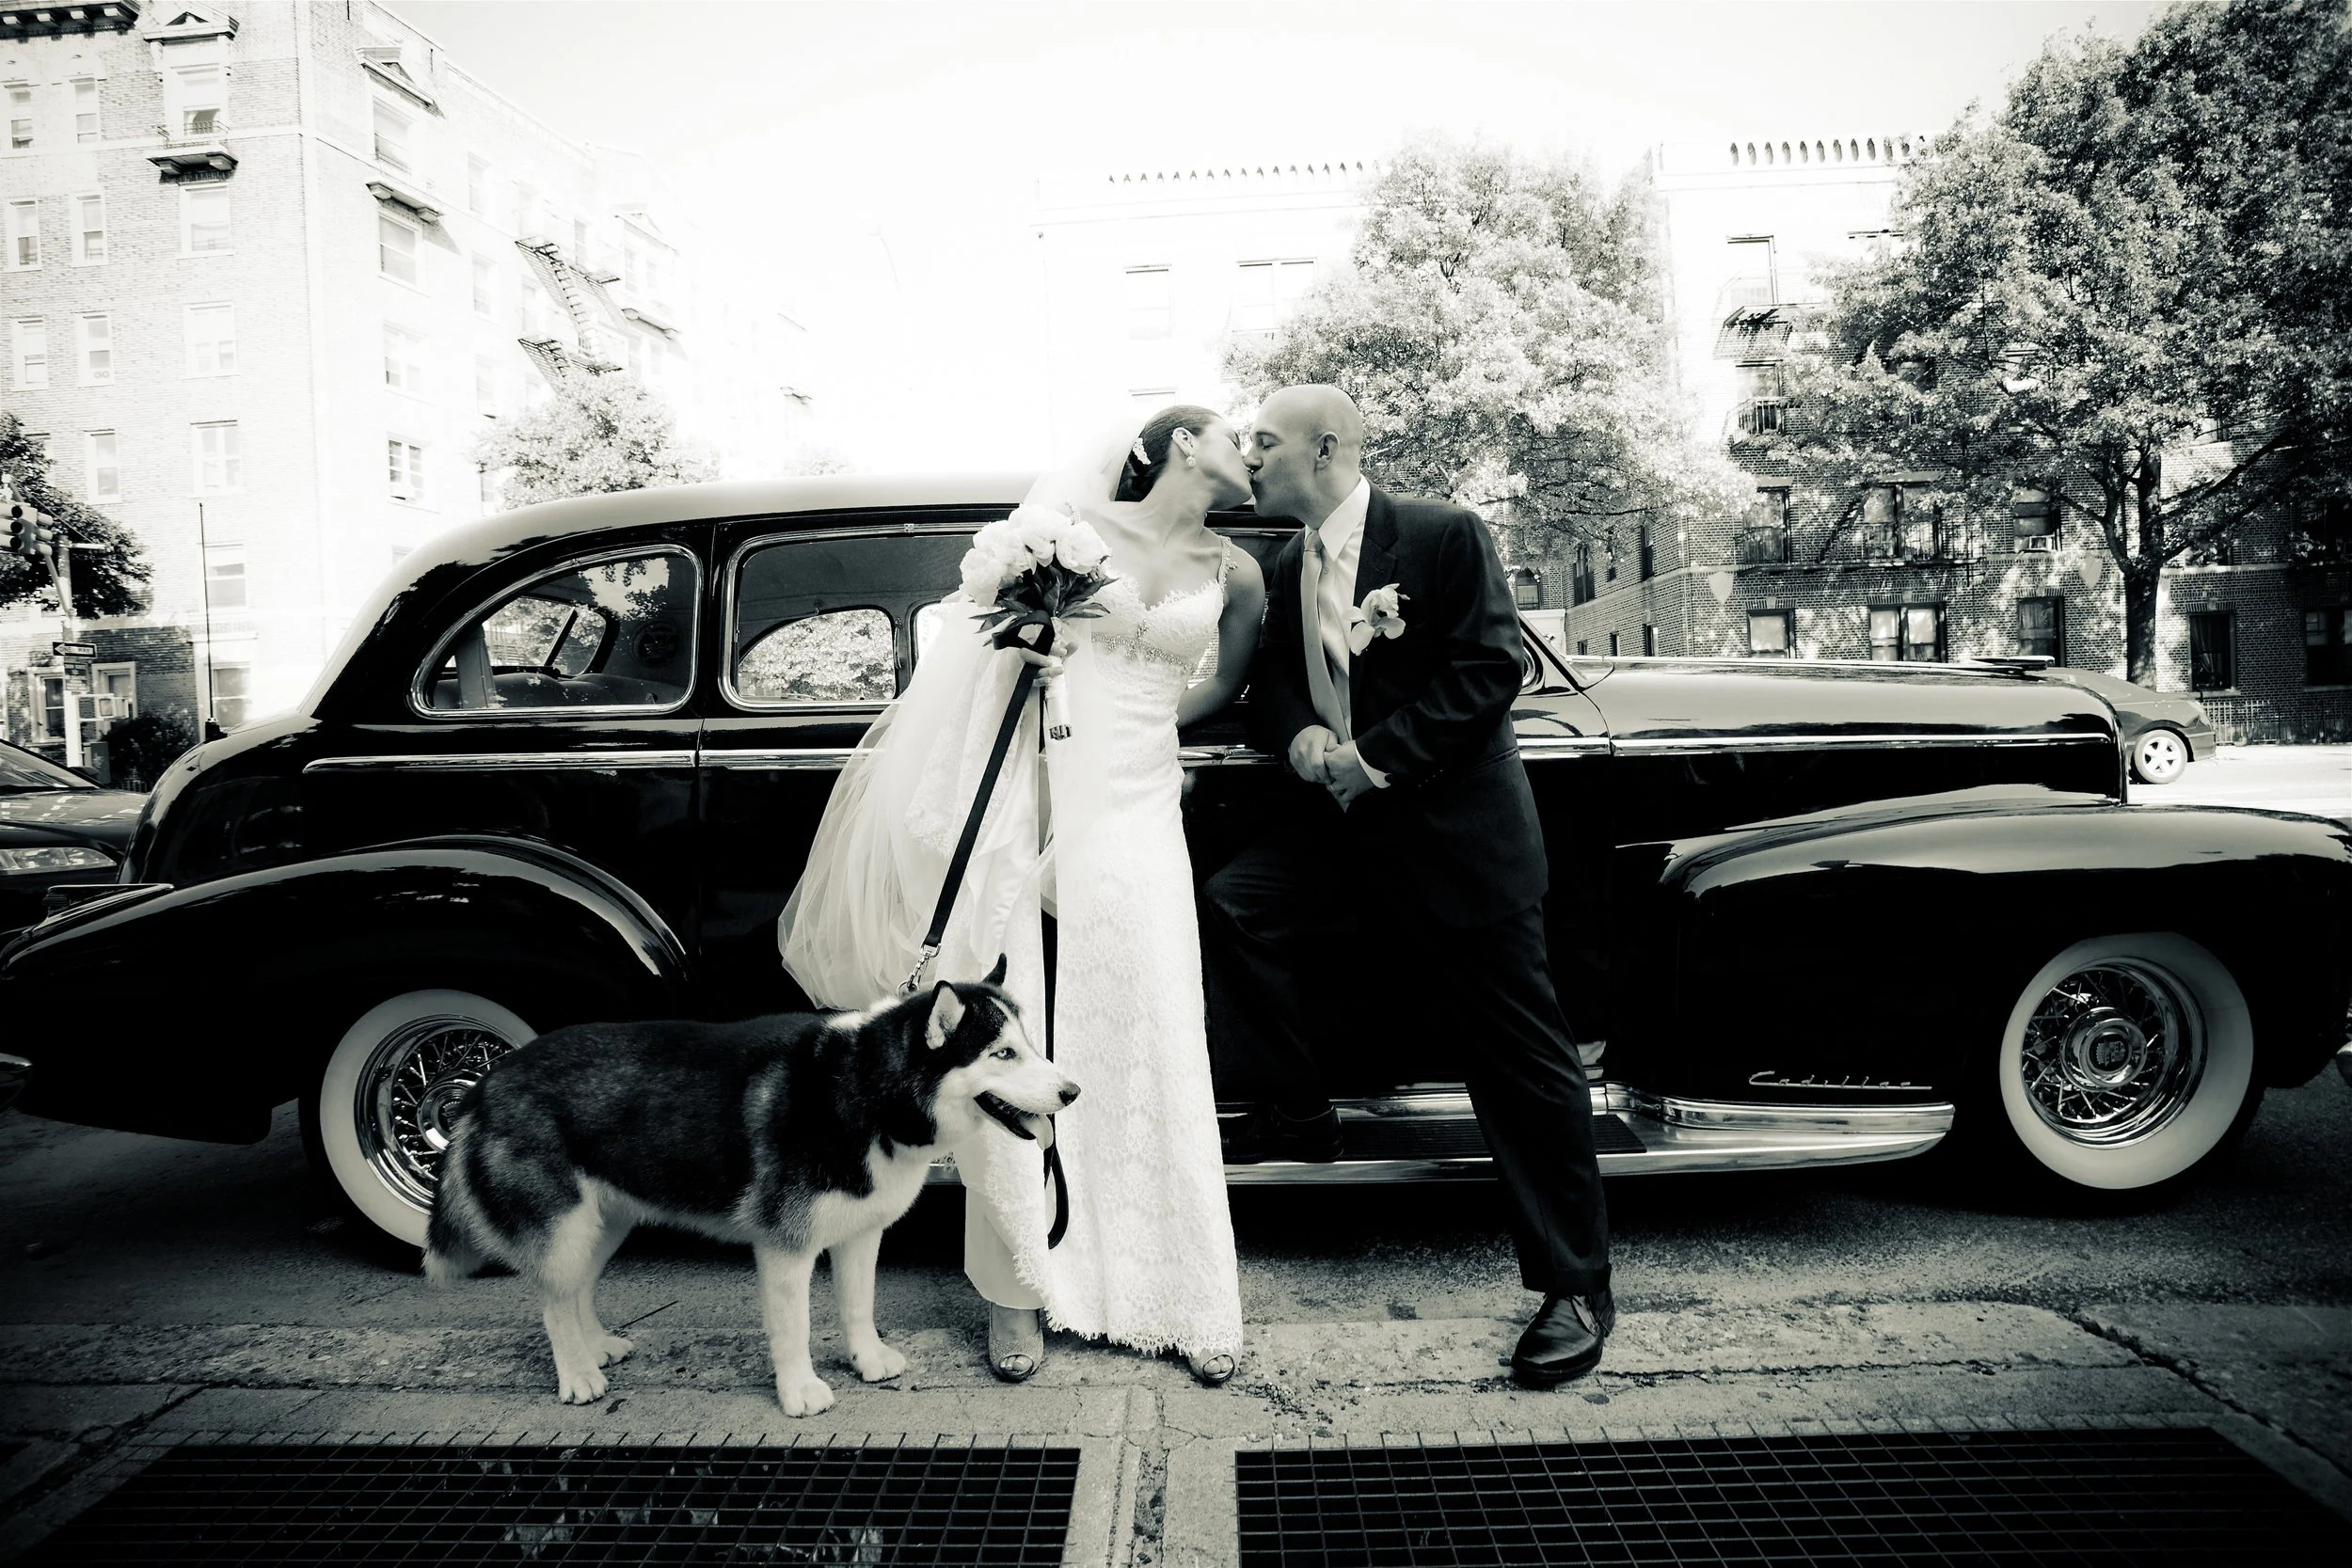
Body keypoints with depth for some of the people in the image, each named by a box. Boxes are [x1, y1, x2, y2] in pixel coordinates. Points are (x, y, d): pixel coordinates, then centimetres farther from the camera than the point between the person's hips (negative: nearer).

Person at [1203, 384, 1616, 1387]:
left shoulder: (1445, 536, -9)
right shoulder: (1284, 571, 10)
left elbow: (1491, 670, -15)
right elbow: (1269, 690, 10)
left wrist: (1380, 755, -20)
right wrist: (1300, 740, -13)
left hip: (1454, 823, -6)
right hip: (1344, 817, 6)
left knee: (1518, 1049, -3)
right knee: (1235, 903, -16)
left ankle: (1576, 1288, 8)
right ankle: (1302, 1114, 4)